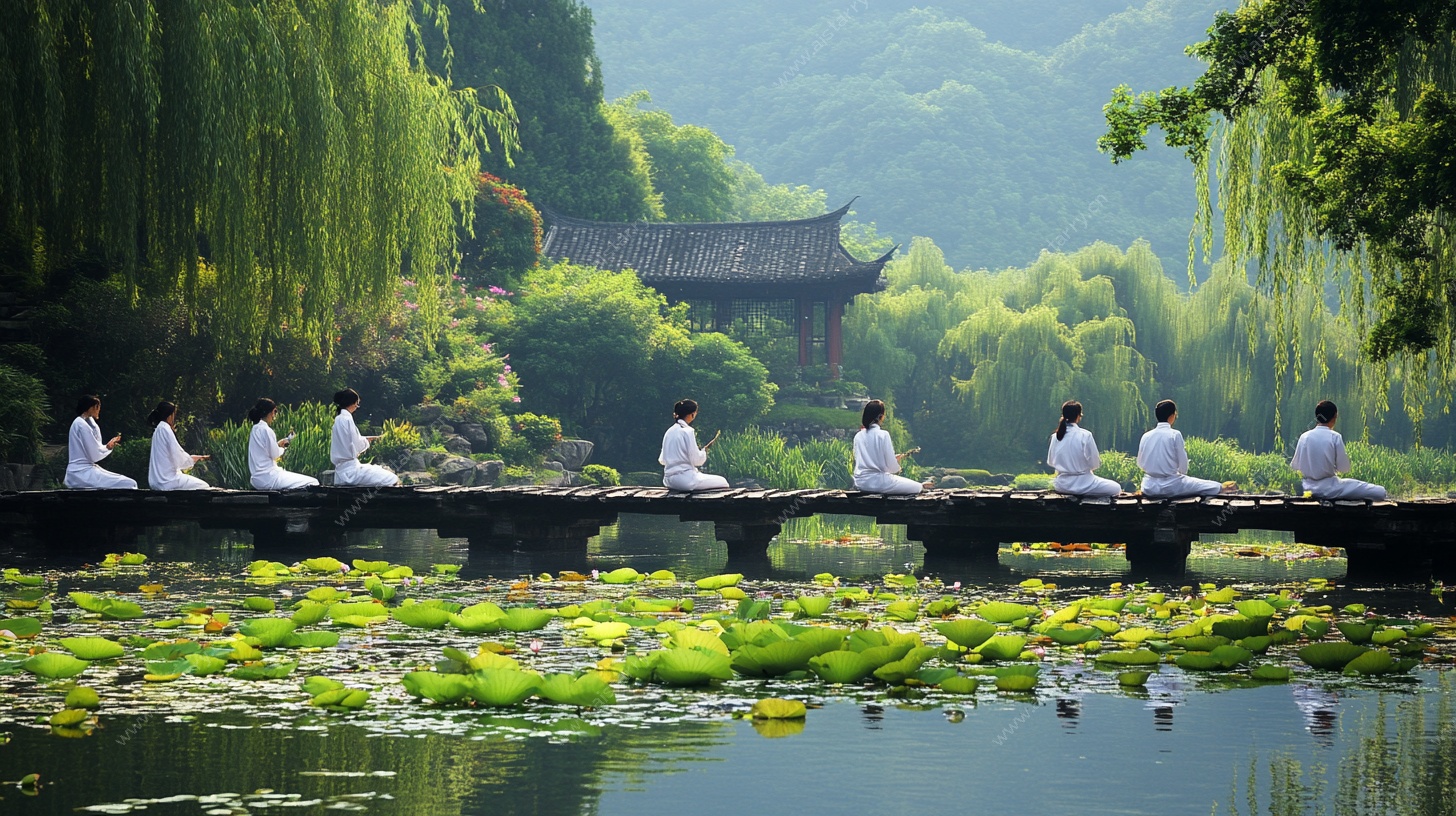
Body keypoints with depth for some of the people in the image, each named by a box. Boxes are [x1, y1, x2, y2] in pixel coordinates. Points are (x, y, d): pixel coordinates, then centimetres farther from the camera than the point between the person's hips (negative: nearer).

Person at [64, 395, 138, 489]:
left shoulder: (79, 423, 17)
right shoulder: (82, 425, -12)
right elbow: (94, 455, -13)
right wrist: (108, 447, 4)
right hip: (83, 473, -10)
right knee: (129, 485, -17)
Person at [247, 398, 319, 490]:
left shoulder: (256, 429, 14)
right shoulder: (266, 430, -14)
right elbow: (275, 454, -12)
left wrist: (278, 445, 11)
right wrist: (283, 450, 7)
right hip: (268, 478, -10)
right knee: (311, 483, -12)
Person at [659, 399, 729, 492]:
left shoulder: (670, 432, 11)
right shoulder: (688, 431, -12)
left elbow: (662, 460, 15)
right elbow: (696, 460, -15)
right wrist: (704, 451, 4)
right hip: (685, 479, -9)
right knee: (722, 482, 2)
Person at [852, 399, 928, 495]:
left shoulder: (858, 436, 7)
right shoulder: (883, 435, -11)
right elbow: (892, 467, -12)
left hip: (860, 483, 7)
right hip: (878, 482, -7)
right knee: (917, 487, 5)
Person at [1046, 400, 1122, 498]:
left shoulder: (1055, 436, -2)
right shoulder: (1085, 435, -15)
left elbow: (1050, 462, 8)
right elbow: (1095, 463, -10)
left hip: (1062, 485, 6)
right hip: (1082, 484, -6)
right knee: (1116, 488, 10)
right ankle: (1084, 496, 0)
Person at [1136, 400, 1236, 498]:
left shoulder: (1146, 436, 1)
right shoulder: (1175, 435, -10)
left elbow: (1140, 463, 10)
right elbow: (1183, 466, -6)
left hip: (1149, 487, 4)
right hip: (1171, 486, -4)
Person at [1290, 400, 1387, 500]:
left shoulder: (1304, 437, 0)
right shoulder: (1335, 437, -11)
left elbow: (1294, 466, 7)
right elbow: (1344, 468, -7)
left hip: (1309, 488, 6)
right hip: (1329, 488, -6)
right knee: (1380, 492, -6)